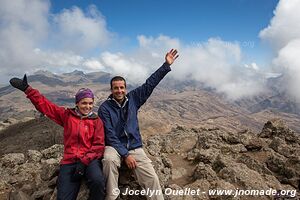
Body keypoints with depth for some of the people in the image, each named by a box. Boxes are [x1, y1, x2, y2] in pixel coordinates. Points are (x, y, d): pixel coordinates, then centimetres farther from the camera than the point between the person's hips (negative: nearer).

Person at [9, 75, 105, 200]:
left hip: (90, 159, -1)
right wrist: (27, 89, 0)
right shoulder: (67, 115, 9)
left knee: (98, 181, -31)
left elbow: (99, 145, -2)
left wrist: (84, 161, -13)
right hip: (69, 161, 2)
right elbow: (44, 104, 9)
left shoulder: (96, 121, 4)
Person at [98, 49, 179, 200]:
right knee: (109, 160, -37)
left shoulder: (133, 98, 5)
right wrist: (125, 155, -19)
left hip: (135, 147, 3)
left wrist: (167, 65, 1)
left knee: (152, 179, -15)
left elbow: (150, 84, 3)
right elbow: (110, 135, -12)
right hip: (114, 146, -2)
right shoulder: (105, 108, -6)